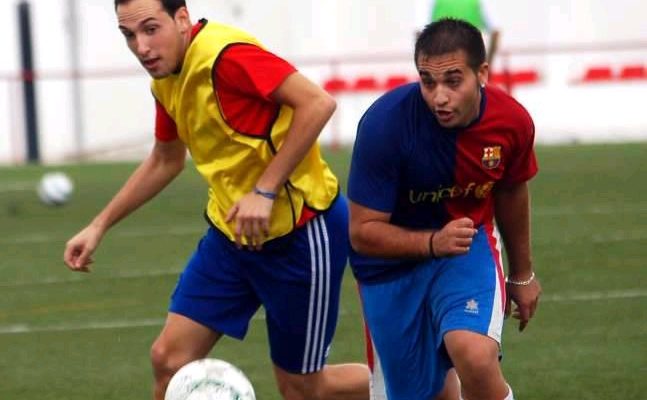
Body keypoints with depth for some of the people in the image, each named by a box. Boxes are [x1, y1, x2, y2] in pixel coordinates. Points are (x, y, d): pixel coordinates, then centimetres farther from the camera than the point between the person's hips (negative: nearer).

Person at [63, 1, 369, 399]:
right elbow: (165, 162, 22)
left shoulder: (225, 55, -23)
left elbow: (318, 102, -30)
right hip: (230, 232, 8)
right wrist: (99, 226, 20)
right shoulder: (166, 81, 5)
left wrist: (265, 191, -28)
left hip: (301, 232, -8)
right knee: (169, 357, 0)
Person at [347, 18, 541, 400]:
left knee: (475, 356, -29)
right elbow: (363, 232, -20)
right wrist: (432, 243, -36)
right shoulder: (385, 123, -27)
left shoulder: (512, 121, -16)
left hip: (469, 242, 1)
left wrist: (522, 274, 20)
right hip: (393, 258, -1)